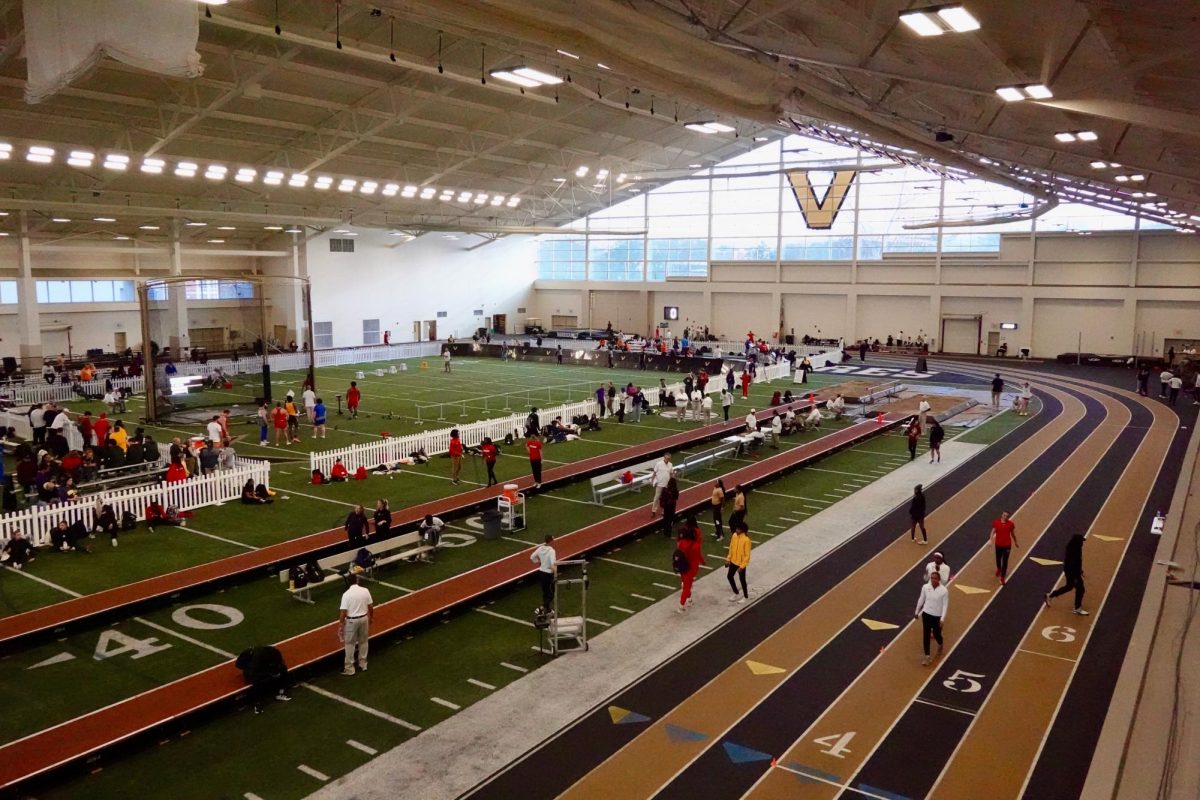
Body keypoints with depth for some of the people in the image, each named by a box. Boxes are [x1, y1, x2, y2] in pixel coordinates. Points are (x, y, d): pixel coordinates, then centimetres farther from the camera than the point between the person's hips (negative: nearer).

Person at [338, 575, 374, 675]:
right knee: (363, 642, 19)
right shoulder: (365, 591, -6)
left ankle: (349, 668, 13)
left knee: (350, 644, 8)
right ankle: (363, 664, 30)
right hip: (364, 618, 4)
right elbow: (370, 606, 1)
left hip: (351, 621, -4)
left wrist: (341, 624, -6)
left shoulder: (346, 594, -15)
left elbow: (343, 611, -16)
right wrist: (371, 617, 16)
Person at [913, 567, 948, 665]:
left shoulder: (944, 591, -19)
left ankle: (940, 645, 50)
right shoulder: (925, 587, -10)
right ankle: (927, 656, 16)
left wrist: (942, 619, -20)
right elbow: (921, 600, 3)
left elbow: (945, 605, -14)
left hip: (937, 616, -2)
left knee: (936, 634, 13)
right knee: (926, 635, 4)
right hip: (926, 614, 2)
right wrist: (917, 612, 12)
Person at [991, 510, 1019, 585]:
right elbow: (993, 532, -9)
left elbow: (1013, 534, 6)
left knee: (1005, 561, -1)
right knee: (998, 559, 20)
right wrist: (991, 541, -23)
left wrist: (1016, 542, 17)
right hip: (998, 544, 1)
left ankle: (1002, 578, 6)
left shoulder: (1010, 524, -9)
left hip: (1007, 545, -1)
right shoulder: (996, 522, -9)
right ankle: (999, 569, 53)